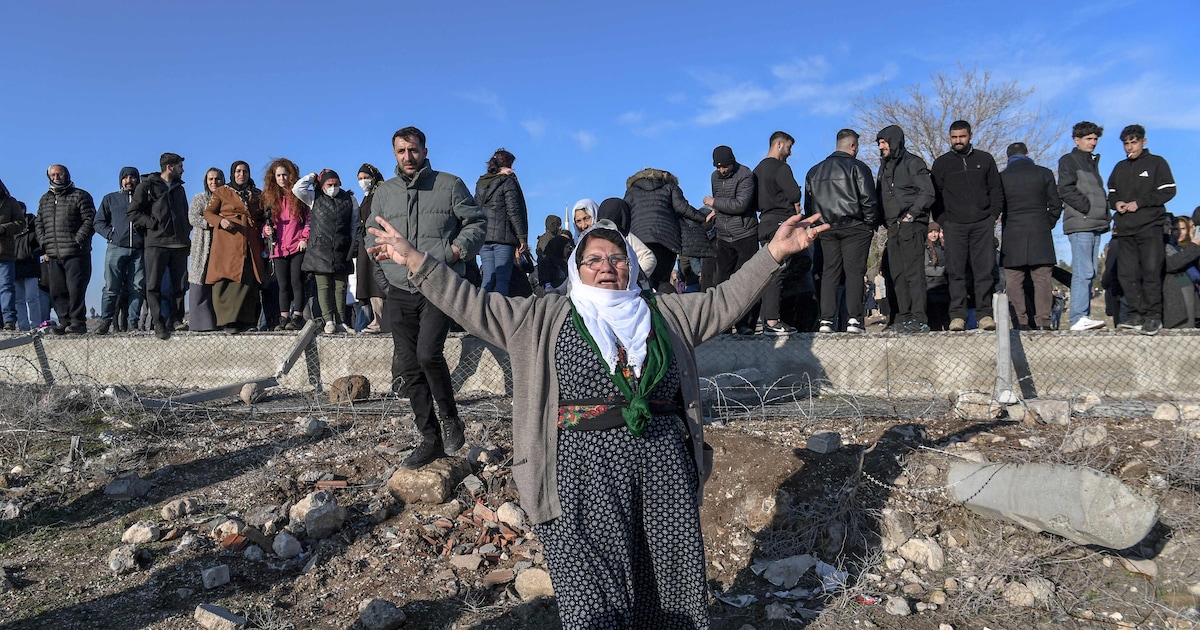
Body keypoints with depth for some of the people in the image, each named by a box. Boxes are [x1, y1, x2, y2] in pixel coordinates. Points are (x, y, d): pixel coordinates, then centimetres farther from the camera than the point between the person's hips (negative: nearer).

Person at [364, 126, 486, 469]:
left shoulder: (449, 185, 4)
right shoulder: (384, 193, 15)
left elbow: (477, 222, 6)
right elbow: (371, 235, 23)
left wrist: (458, 250, -11)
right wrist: (388, 257, 3)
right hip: (400, 291, 5)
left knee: (428, 354, -23)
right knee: (408, 367, 4)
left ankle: (450, 418, 2)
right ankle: (430, 439, 15)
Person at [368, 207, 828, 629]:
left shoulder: (666, 313, 17)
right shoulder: (545, 319, 11)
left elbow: (726, 300, 17)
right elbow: (477, 308, 8)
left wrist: (774, 252, 9)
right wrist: (417, 262, 2)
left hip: (665, 466, 3)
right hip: (586, 472, -2)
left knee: (671, 585, 9)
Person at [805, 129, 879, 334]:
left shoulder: (814, 171, 16)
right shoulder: (857, 167, -2)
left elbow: (808, 205, 17)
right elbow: (868, 199, -8)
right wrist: (871, 224, 1)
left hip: (826, 229, 5)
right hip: (854, 227, -5)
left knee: (829, 272, 5)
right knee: (854, 271, -4)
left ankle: (826, 320, -1)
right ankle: (854, 319, -9)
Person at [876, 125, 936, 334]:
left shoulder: (912, 162, -2)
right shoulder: (885, 166, 21)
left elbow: (928, 193, -8)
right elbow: (880, 196, 21)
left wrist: (911, 215, -13)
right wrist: (885, 220, 6)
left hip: (911, 225, -8)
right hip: (893, 228, 8)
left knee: (913, 272, -10)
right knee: (896, 274, 5)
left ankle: (919, 319, -10)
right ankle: (902, 317, 9)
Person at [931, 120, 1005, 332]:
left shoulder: (985, 159, 13)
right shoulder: (941, 163, 11)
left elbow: (996, 190, 14)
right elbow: (934, 195, 9)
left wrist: (993, 214, 2)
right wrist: (942, 220, -2)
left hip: (983, 224, 1)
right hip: (954, 225, -1)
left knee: (985, 270, -2)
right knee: (955, 271, -5)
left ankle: (985, 313, 2)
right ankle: (957, 315, -4)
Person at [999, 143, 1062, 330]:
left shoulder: (1001, 177, 4)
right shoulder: (1044, 173, 5)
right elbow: (1056, 204, 5)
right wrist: (1048, 224, 17)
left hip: (1012, 236, -1)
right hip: (1040, 234, 1)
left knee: (1014, 282, 0)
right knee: (1042, 279, 1)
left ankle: (1021, 323, -5)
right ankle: (1042, 322, -4)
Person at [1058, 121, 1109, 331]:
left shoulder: (1092, 162, 25)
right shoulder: (1069, 160, 2)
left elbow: (1099, 192, 25)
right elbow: (1065, 189, -12)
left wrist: (1103, 214, 9)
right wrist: (1087, 208, -15)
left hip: (1095, 225, 8)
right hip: (1080, 224, -8)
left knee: (1089, 272, 6)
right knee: (1083, 271, -14)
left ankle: (1083, 316, 8)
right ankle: (1078, 318, -17)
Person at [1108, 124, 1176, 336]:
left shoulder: (1156, 163, 6)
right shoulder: (1120, 168, 19)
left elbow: (1168, 191, -2)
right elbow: (1111, 194, 23)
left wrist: (1138, 203, -10)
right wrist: (1116, 203, 0)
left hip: (1150, 226, -4)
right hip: (1125, 229, 4)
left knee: (1151, 271, -9)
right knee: (1127, 274, -1)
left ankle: (1154, 316, -6)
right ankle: (1137, 315, 3)